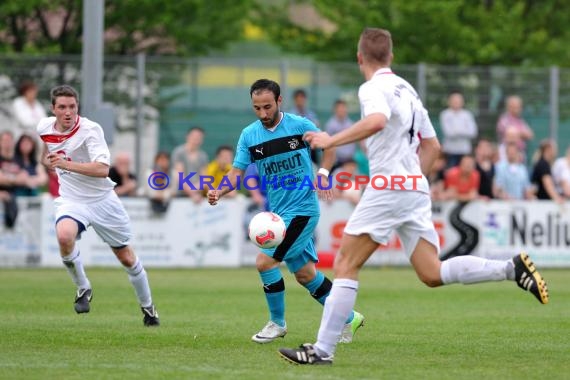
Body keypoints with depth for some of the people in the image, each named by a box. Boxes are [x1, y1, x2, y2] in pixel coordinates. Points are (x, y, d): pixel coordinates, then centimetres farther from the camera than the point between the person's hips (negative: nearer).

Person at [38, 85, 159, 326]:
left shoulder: (91, 130, -21)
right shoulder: (44, 127, -5)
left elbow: (103, 169, -33)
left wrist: (67, 164, -41)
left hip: (102, 199, -2)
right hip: (70, 200, 2)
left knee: (126, 257, 8)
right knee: (64, 236, -32)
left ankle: (147, 306, 32)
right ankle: (83, 288, -8)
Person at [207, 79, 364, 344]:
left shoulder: (300, 125, -9)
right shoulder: (249, 135, 1)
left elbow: (329, 148, 6)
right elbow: (238, 171, 0)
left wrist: (322, 173, -11)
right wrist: (220, 192, -19)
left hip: (302, 209, -6)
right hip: (276, 212, 6)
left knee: (265, 261, -16)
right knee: (304, 274, 13)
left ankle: (277, 323, 3)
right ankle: (348, 318, 29)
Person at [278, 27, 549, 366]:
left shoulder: (374, 88, -7)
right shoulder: (408, 90, 20)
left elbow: (377, 121, -30)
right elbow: (432, 148, 25)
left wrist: (332, 141, -24)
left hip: (388, 189, -8)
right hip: (417, 189, 8)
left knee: (346, 265, -3)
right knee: (433, 274, 3)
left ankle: (323, 350, -6)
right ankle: (512, 268, -8)